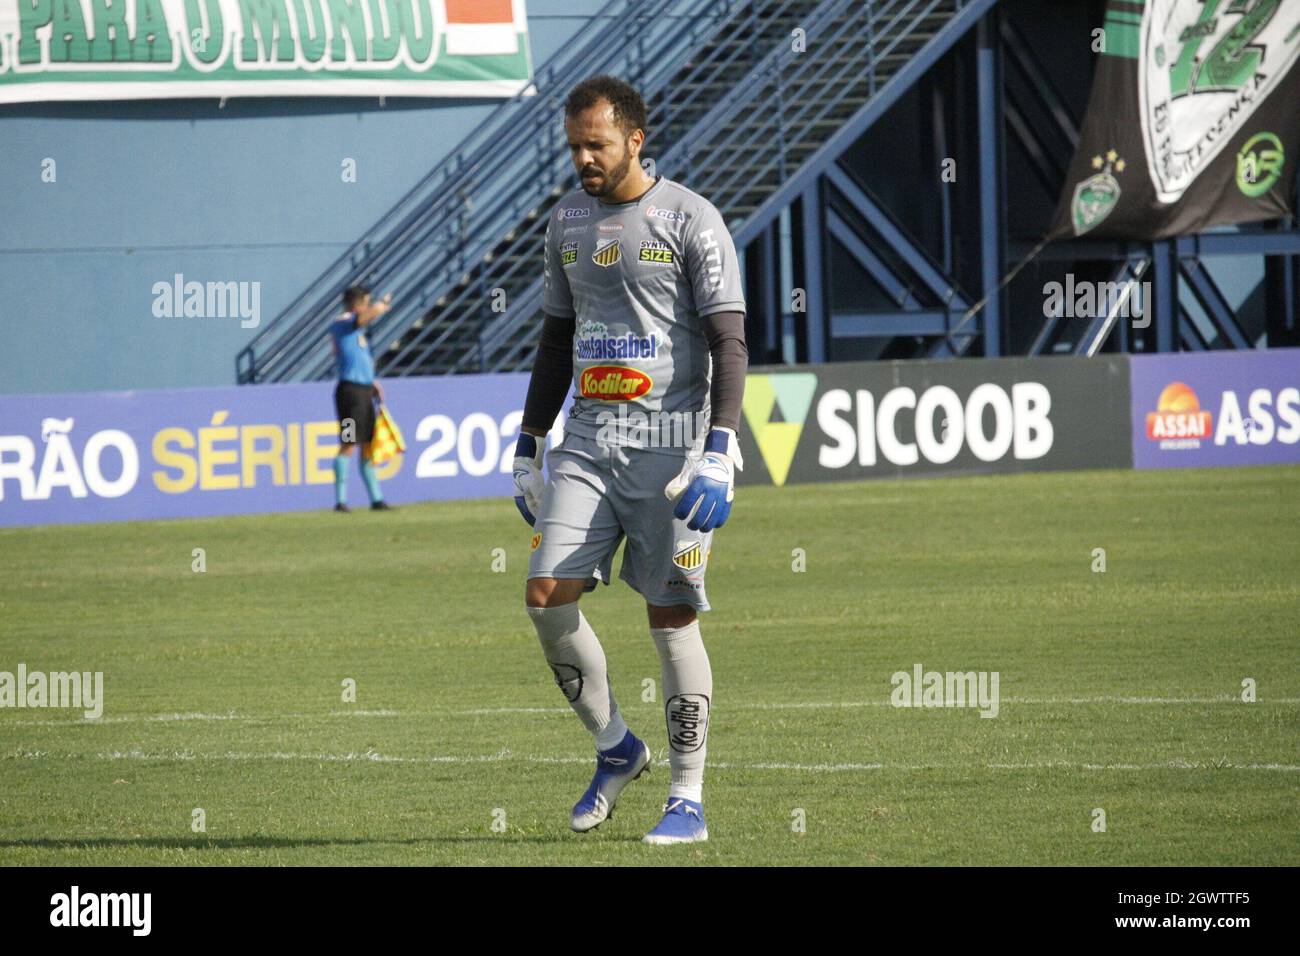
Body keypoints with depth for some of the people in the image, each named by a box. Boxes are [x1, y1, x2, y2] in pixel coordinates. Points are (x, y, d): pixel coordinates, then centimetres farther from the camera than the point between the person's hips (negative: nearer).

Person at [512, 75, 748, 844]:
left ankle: (689, 801, 5)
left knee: (673, 618, -3)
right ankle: (615, 747, 13)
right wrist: (529, 447, 18)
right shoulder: (568, 222, 12)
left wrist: (718, 455, -19)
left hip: (670, 447, -5)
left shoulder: (690, 219, -6)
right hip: (588, 445, 5)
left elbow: (730, 342, -10)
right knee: (547, 596, -7)